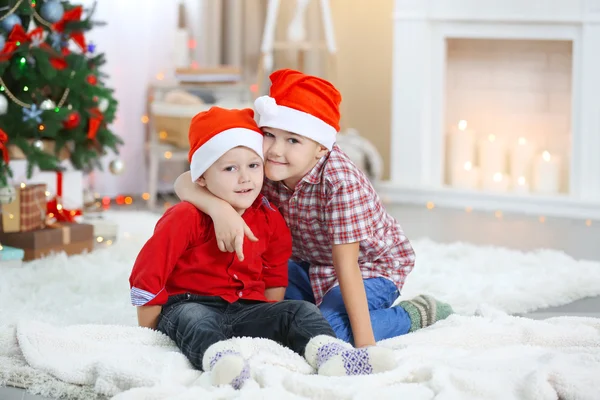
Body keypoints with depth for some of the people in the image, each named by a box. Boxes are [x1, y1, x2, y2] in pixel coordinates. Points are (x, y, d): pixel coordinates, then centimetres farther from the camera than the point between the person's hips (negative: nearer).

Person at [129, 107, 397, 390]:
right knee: (194, 320, -39)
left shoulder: (270, 221, 6)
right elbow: (149, 272, -8)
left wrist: (272, 318, 8)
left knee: (301, 311, -13)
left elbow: (275, 278, 20)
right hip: (189, 304, -5)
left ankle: (330, 355, -43)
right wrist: (151, 327, -6)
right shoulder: (186, 218, -11)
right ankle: (219, 360, -71)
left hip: (247, 309, 5)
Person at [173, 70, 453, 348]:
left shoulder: (340, 181, -33)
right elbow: (186, 182, -23)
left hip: (372, 266, -6)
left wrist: (364, 342, -36)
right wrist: (219, 208, -44)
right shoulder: (260, 165, -19)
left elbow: (346, 266, -34)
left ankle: (415, 315, -5)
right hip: (311, 264, 6)